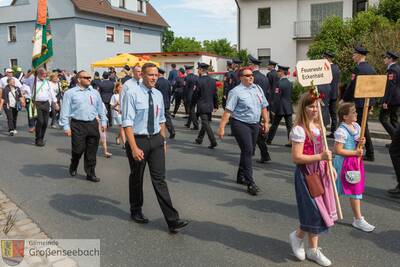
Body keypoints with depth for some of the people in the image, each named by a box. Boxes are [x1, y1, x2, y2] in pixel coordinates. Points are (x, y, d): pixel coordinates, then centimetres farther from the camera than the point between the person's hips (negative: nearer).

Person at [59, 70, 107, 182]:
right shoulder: (70, 93, 1)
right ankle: (73, 167, 29)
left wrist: (103, 121, 15)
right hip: (78, 125, -3)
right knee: (78, 149, -2)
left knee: (92, 151, 6)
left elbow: (100, 108, 20)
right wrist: (66, 127, -7)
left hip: (93, 124, 4)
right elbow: (65, 111, -2)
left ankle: (90, 173, 17)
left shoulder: (95, 92, 14)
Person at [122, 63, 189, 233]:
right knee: (136, 178, 14)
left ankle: (172, 220, 0)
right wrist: (134, 147, -22)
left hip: (156, 140, 4)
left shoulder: (158, 95, 6)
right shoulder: (132, 94, -12)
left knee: (159, 179, 1)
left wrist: (163, 140, 15)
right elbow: (127, 122, -16)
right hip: (138, 140, -4)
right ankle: (136, 211, 36)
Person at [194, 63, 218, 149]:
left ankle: (213, 142, -10)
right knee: (205, 123, 17)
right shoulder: (213, 80, 3)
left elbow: (196, 94, -11)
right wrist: (215, 105, 15)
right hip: (210, 106, 7)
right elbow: (215, 94, 7)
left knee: (206, 124, -4)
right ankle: (199, 139, 31)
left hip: (202, 106, -7)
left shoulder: (199, 81, -15)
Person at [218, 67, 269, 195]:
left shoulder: (258, 89, 10)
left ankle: (241, 177, 31)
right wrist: (222, 127, -21)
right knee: (247, 151, -12)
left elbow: (263, 107, 16)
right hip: (240, 124, -7)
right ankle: (250, 183, -8)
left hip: (254, 125, 7)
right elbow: (228, 111, -16)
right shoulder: (236, 92, -10)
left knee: (249, 152, 14)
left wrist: (266, 122, 12)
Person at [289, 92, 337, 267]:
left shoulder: (318, 126, 9)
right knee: (315, 213, -3)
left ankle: (313, 249, 26)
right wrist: (320, 157, -25)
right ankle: (297, 236, 25)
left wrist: (329, 165, 8)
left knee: (319, 213, 12)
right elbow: (296, 157, -21)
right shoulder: (299, 130, -17)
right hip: (306, 175, -8)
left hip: (320, 173, 8)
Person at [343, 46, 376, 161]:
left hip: (359, 102, -9)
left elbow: (352, 86, -19)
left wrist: (344, 99, -10)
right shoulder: (371, 68, 10)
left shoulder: (358, 68, -16)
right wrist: (372, 102, 19)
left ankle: (370, 154, 6)